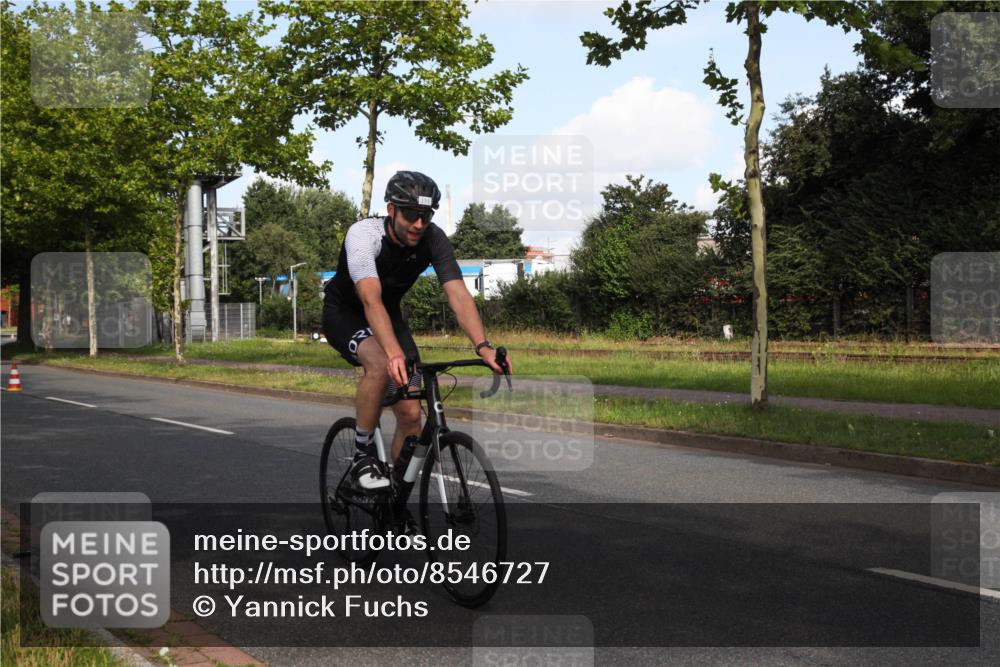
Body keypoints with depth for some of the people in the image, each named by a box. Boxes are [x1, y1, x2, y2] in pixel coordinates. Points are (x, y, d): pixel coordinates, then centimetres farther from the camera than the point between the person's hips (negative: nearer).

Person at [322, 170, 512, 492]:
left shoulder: (434, 239, -21)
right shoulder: (364, 234, -32)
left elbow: (458, 294, -30)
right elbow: (371, 300, -46)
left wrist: (483, 346, -46)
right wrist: (395, 353, -61)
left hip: (389, 314, 4)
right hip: (344, 313, -4)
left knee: (410, 413, -8)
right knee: (381, 365, -37)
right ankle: (363, 455, -18)